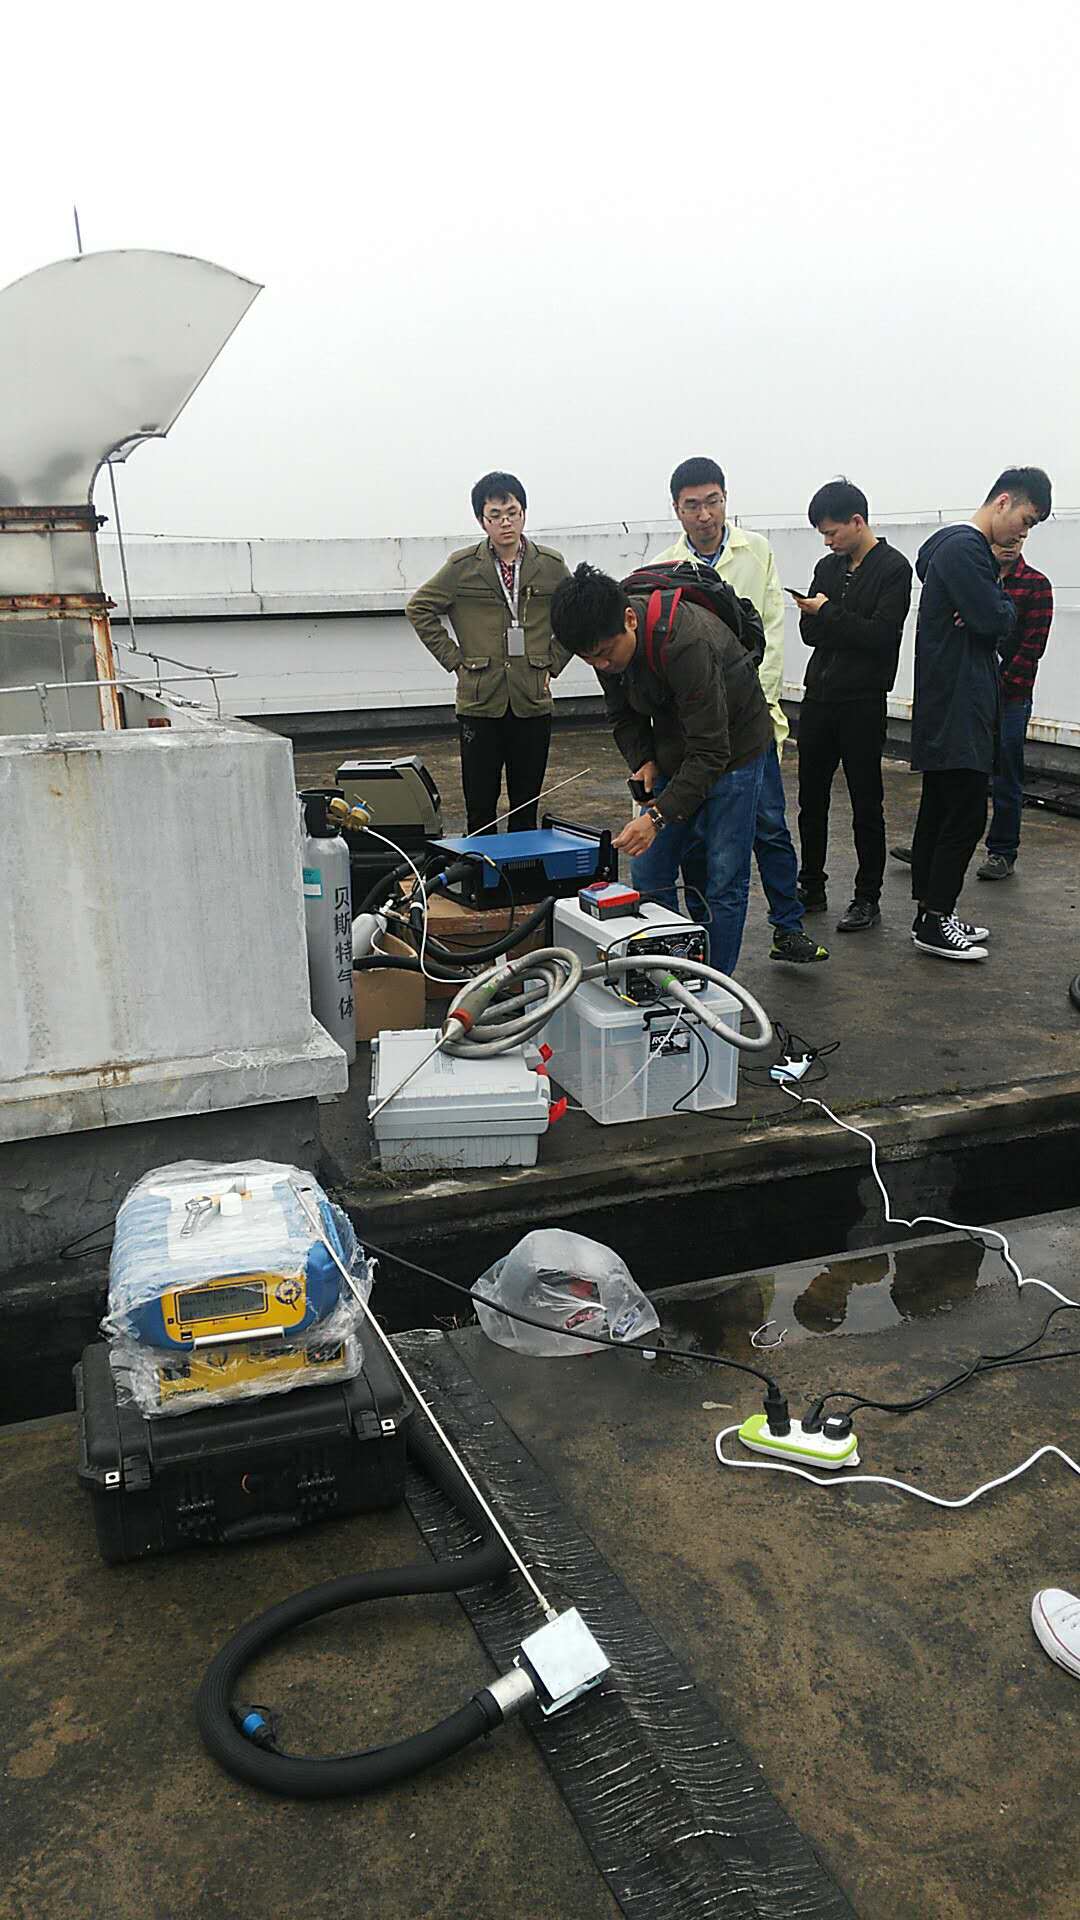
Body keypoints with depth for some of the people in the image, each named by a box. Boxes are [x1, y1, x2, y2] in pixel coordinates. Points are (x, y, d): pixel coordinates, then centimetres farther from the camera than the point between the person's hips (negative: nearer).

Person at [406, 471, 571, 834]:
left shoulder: (551, 565, 3)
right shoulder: (462, 566, -1)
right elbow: (419, 608, 6)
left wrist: (553, 664, 7)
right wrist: (454, 659, 1)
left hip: (533, 700, 1)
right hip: (479, 702, -1)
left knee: (526, 805, 9)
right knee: (480, 807, 3)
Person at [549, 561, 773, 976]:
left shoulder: (687, 643, -36)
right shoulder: (607, 643, -13)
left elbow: (711, 750, -35)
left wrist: (659, 815, -41)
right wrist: (643, 761, -13)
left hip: (733, 750, -7)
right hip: (674, 753, 7)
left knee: (722, 882, -5)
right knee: (649, 873, 5)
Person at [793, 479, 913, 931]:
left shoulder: (893, 568, -7)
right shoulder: (828, 567, 13)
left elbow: (882, 636, -16)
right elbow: (811, 634, 10)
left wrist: (828, 613, -13)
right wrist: (812, 616, -11)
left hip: (862, 701, -6)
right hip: (819, 695, 7)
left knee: (866, 804, 1)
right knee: (811, 797, 11)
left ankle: (868, 900, 9)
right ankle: (811, 888, 24)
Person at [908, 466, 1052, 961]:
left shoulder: (965, 548, 21)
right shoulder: (965, 548, -12)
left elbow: (1000, 632, 18)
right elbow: (995, 619, -20)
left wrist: (995, 612, -4)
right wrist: (1004, 600, 1)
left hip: (953, 711, 11)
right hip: (957, 712, -11)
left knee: (938, 813, 12)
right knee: (965, 817, -8)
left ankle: (930, 914, 19)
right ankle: (934, 922, -2)